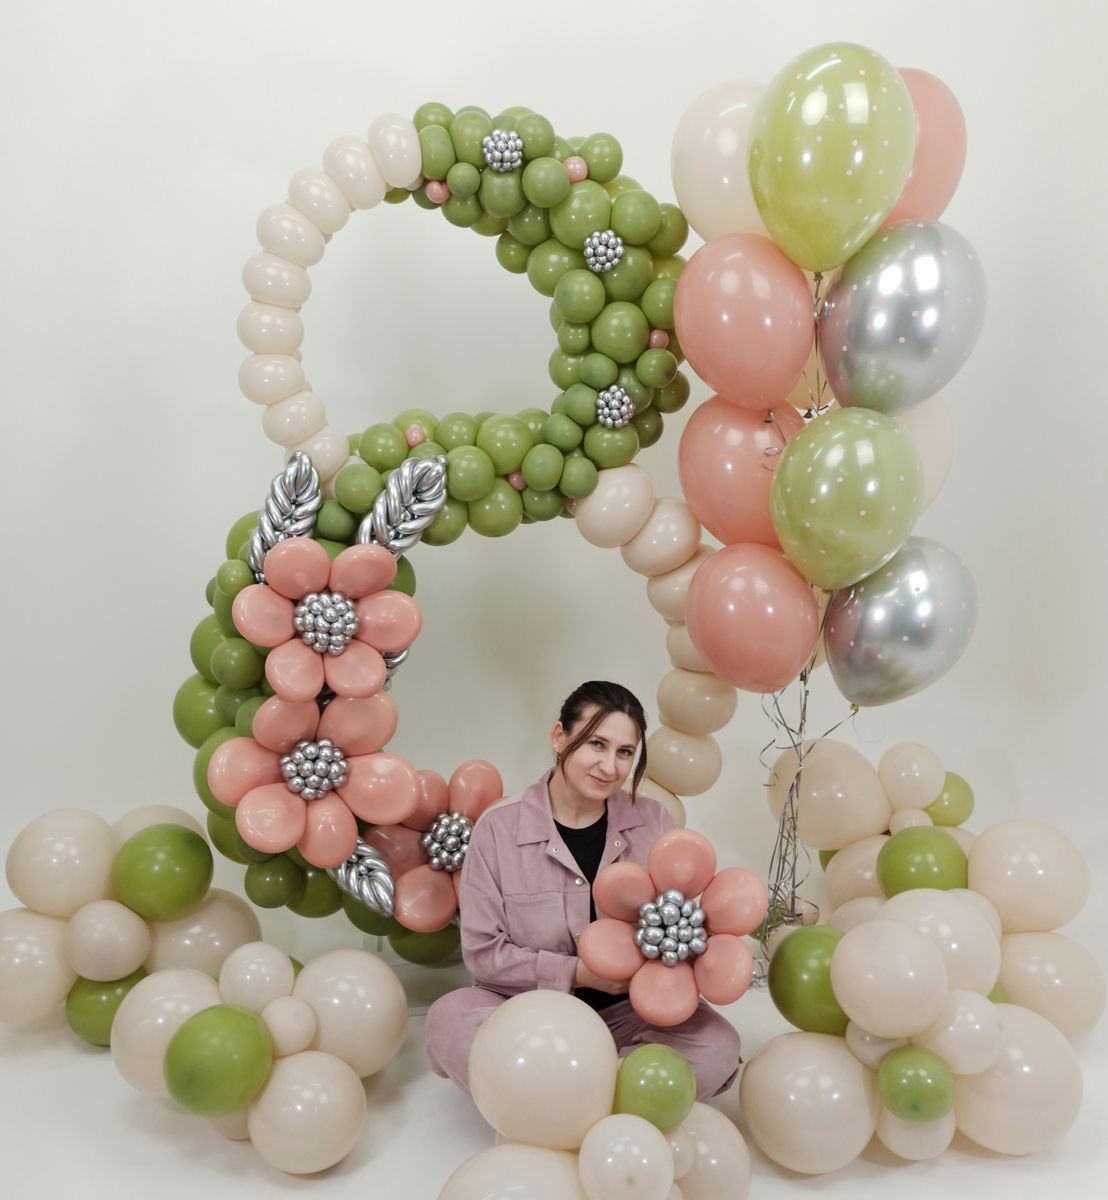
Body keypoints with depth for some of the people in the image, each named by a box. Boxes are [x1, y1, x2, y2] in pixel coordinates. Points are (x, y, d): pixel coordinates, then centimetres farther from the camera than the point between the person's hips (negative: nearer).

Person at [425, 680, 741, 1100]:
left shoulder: (652, 820, -2)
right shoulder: (499, 828, -9)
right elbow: (483, 951, -8)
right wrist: (576, 973, -18)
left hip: (626, 1008, 2)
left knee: (718, 1047, -25)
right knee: (449, 1020, -31)